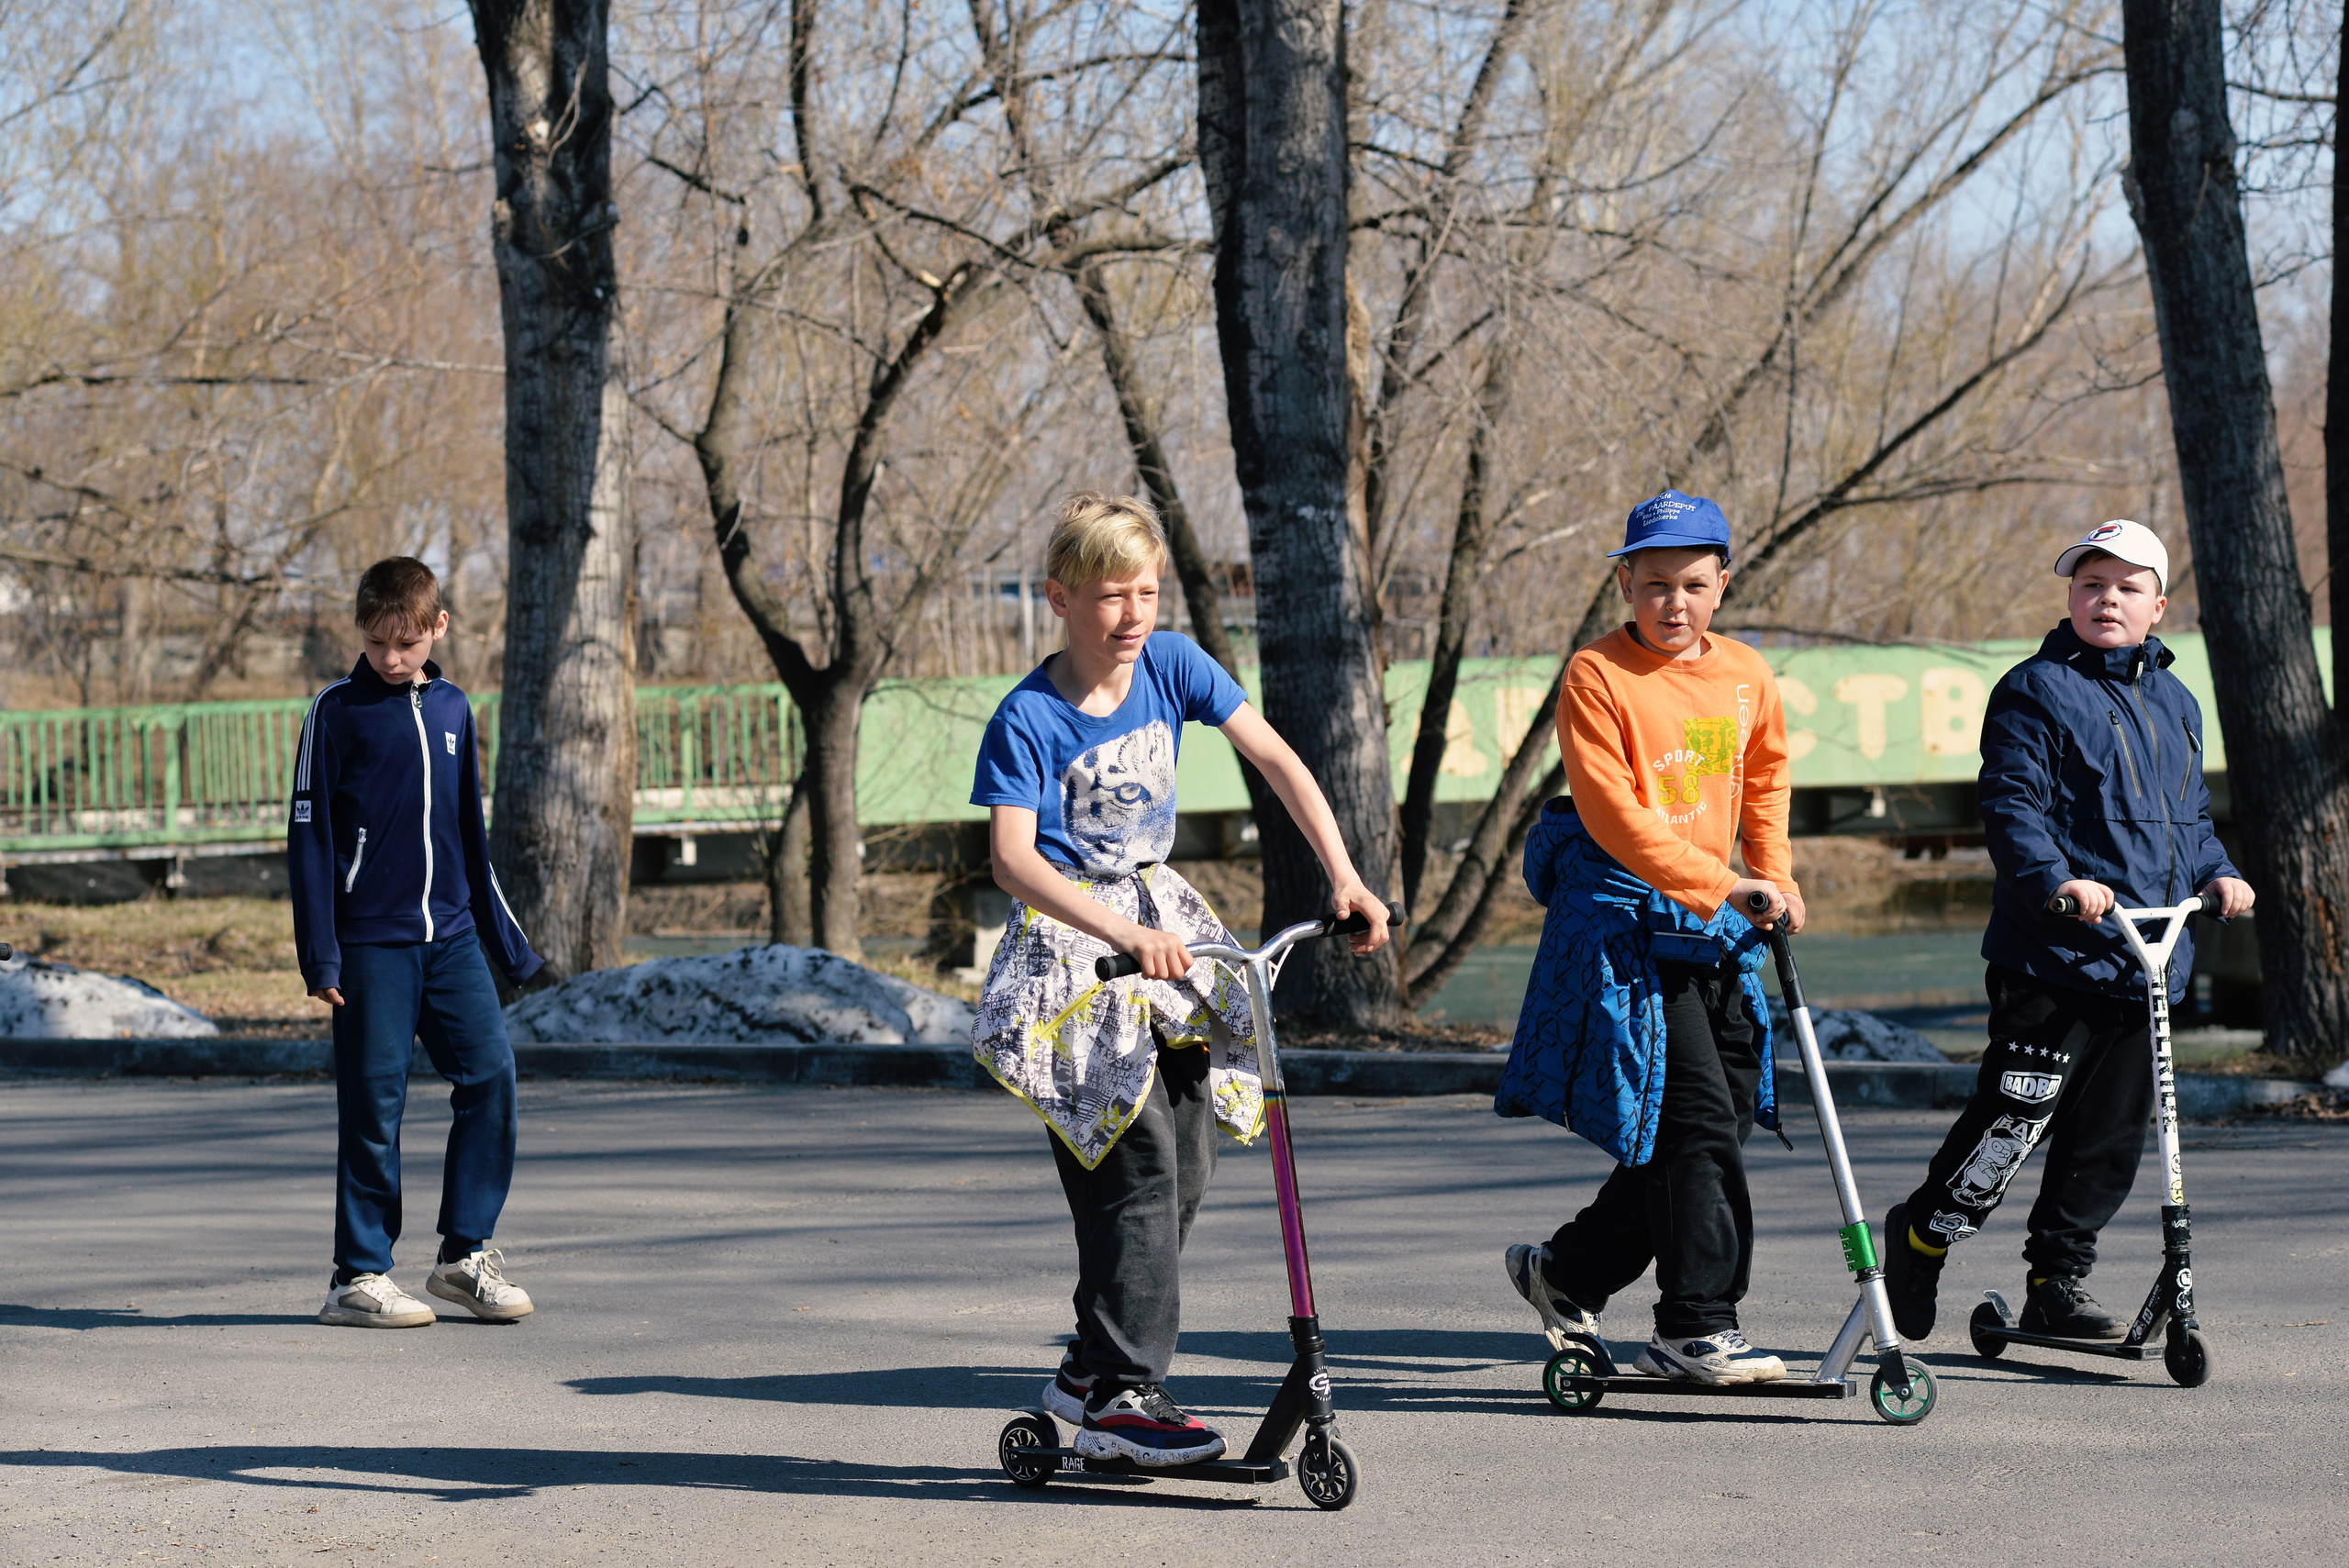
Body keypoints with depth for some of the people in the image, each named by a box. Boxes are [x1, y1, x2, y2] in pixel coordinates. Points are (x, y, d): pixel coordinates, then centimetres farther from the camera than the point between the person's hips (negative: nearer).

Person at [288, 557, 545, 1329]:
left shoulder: (452, 710, 12)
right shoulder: (338, 711, -2)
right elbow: (308, 834, -3)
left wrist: (508, 943, 19)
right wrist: (319, 953, -8)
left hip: (451, 937, 4)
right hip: (371, 942, -4)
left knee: (491, 1072, -5)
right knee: (374, 1104, -3)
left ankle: (466, 1253, 6)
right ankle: (358, 1276, 5)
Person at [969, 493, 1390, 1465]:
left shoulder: (1170, 664, 0)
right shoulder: (1028, 720, -14)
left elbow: (1275, 759, 0)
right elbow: (1013, 856, -24)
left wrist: (1343, 876, -10)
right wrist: (1125, 935, -35)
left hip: (1159, 921, 6)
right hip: (1069, 939, -6)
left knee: (1185, 1167, 4)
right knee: (1136, 1164, -15)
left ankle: (1091, 1372, 16)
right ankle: (1122, 1395, -11)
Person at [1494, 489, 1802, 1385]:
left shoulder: (1746, 677, 9)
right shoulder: (1597, 676, -10)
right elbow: (1616, 814, -17)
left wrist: (1775, 878, 16)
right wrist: (1718, 887, -24)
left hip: (1713, 929, 7)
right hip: (1623, 919, -7)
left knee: (1700, 1131, 7)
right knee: (1697, 1125, -13)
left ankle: (1565, 1270, 24)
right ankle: (1700, 1329, -7)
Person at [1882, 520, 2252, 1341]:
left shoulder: (2175, 703, 18)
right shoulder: (2037, 689, -4)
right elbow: (2010, 806, -13)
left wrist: (2216, 873, 8)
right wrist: (2057, 881, -28)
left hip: (2146, 964, 7)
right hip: (2054, 956, -7)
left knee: (2110, 1135, 8)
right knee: (2017, 1116, -9)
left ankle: (2057, 1283, 18)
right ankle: (1922, 1234, 10)